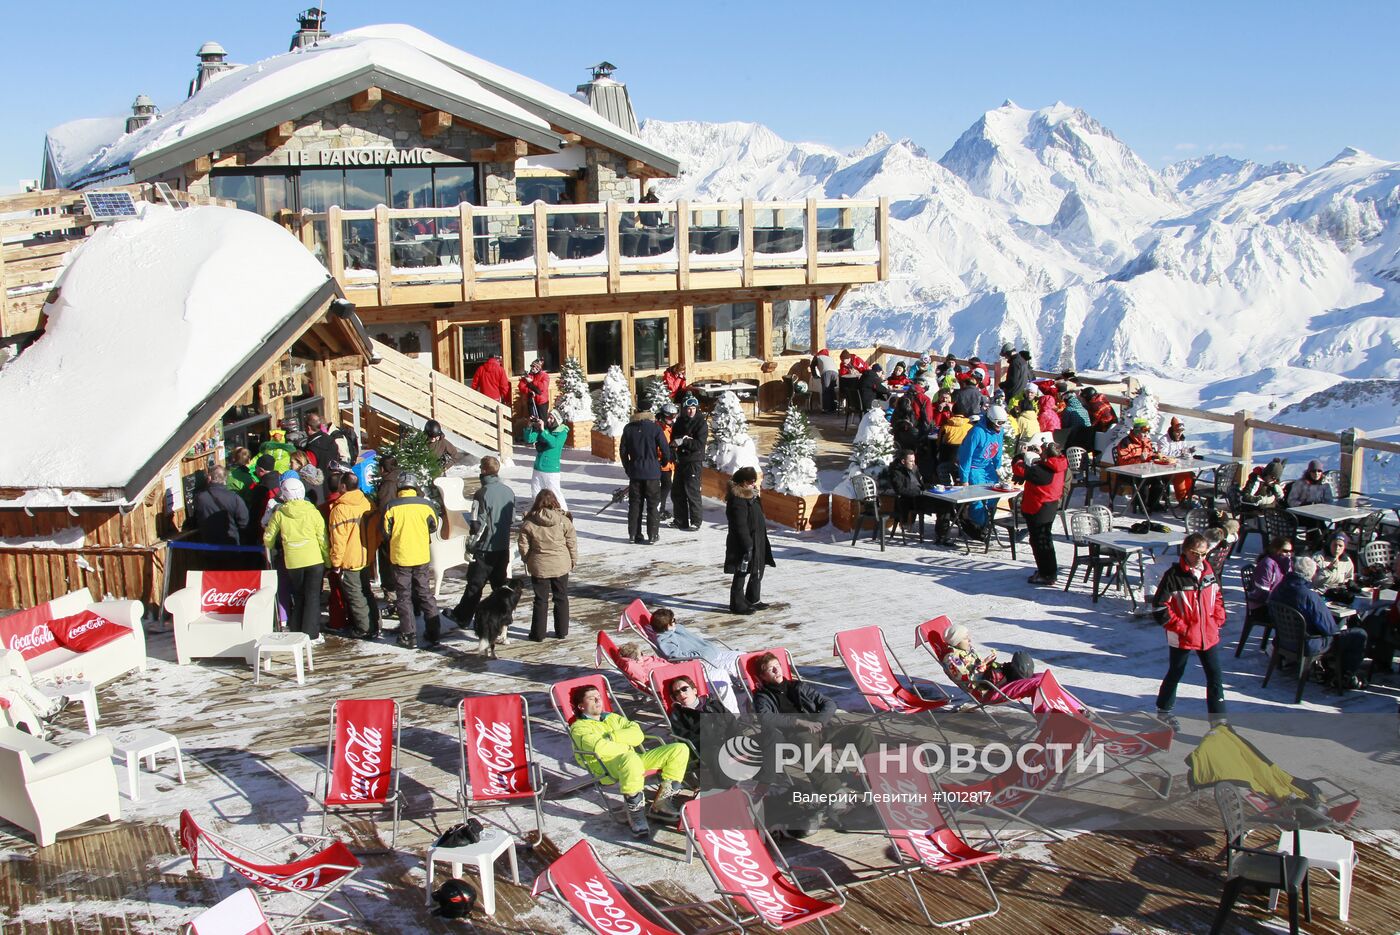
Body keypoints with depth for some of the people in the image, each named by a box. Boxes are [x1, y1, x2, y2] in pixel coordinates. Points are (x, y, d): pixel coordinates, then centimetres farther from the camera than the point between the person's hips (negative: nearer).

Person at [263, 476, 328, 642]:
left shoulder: (279, 513, -2)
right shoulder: (313, 512, -4)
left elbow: (268, 539, 7)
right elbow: (322, 540, -2)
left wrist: (272, 548, 30)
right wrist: (328, 562, 7)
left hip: (292, 561, 1)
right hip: (314, 560, -1)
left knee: (297, 597, 17)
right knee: (313, 597, 4)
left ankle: (296, 632, 20)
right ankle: (311, 634, 2)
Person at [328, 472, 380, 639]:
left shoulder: (339, 509, -21)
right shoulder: (367, 504, -2)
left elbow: (338, 540, -19)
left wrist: (335, 561, -8)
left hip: (349, 561, -7)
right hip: (365, 558, 7)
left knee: (355, 596, 3)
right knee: (367, 592, 17)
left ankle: (365, 629, 7)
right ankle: (374, 626, 22)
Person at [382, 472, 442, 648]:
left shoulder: (391, 506, -10)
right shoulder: (426, 504, -6)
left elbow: (386, 532, -4)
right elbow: (434, 526, 7)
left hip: (400, 558, -2)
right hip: (422, 557, 2)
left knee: (404, 597, 8)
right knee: (425, 594, 14)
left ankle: (409, 637, 7)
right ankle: (433, 633, 16)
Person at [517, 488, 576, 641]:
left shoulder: (528, 523, -9)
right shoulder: (563, 520, -8)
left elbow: (523, 545, -4)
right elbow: (572, 543, -3)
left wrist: (526, 560, 13)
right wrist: (573, 560, 11)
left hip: (539, 567, -1)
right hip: (561, 565, 1)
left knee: (541, 600, 9)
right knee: (561, 599, 14)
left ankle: (538, 633, 13)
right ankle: (561, 631, 21)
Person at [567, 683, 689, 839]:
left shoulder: (612, 717, 28)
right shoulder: (579, 727, 7)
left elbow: (637, 734, 9)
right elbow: (600, 747, -14)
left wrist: (612, 736, -4)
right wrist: (627, 748, -5)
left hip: (633, 759, 7)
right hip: (606, 769, -7)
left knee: (680, 749, -6)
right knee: (631, 760, -44)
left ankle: (662, 803, -6)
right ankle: (636, 814, -23)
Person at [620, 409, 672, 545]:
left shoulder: (628, 428, -1)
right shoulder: (655, 428, -11)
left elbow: (623, 451, 5)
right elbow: (665, 449, -10)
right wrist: (663, 462, 11)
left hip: (635, 472, 3)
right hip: (652, 472, -3)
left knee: (634, 504, 12)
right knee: (653, 505, 5)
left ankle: (634, 534, 15)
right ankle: (652, 536, 5)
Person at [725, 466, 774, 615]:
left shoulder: (752, 497, 11)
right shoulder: (737, 501, -21)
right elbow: (740, 527, -24)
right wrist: (748, 545, -23)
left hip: (757, 543, 10)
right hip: (744, 544, -10)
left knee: (757, 572, 19)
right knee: (742, 574, -1)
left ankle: (753, 600, 33)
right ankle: (737, 604, 9)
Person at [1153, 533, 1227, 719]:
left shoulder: (1209, 571, 2)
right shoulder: (1174, 575, -15)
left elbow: (1218, 597, 17)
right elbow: (1159, 606, -14)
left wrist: (1217, 620, 5)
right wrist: (1180, 627, -13)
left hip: (1208, 635, 4)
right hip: (1182, 637, -4)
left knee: (1215, 676, 4)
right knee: (1175, 675, 13)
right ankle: (1163, 711, 33)